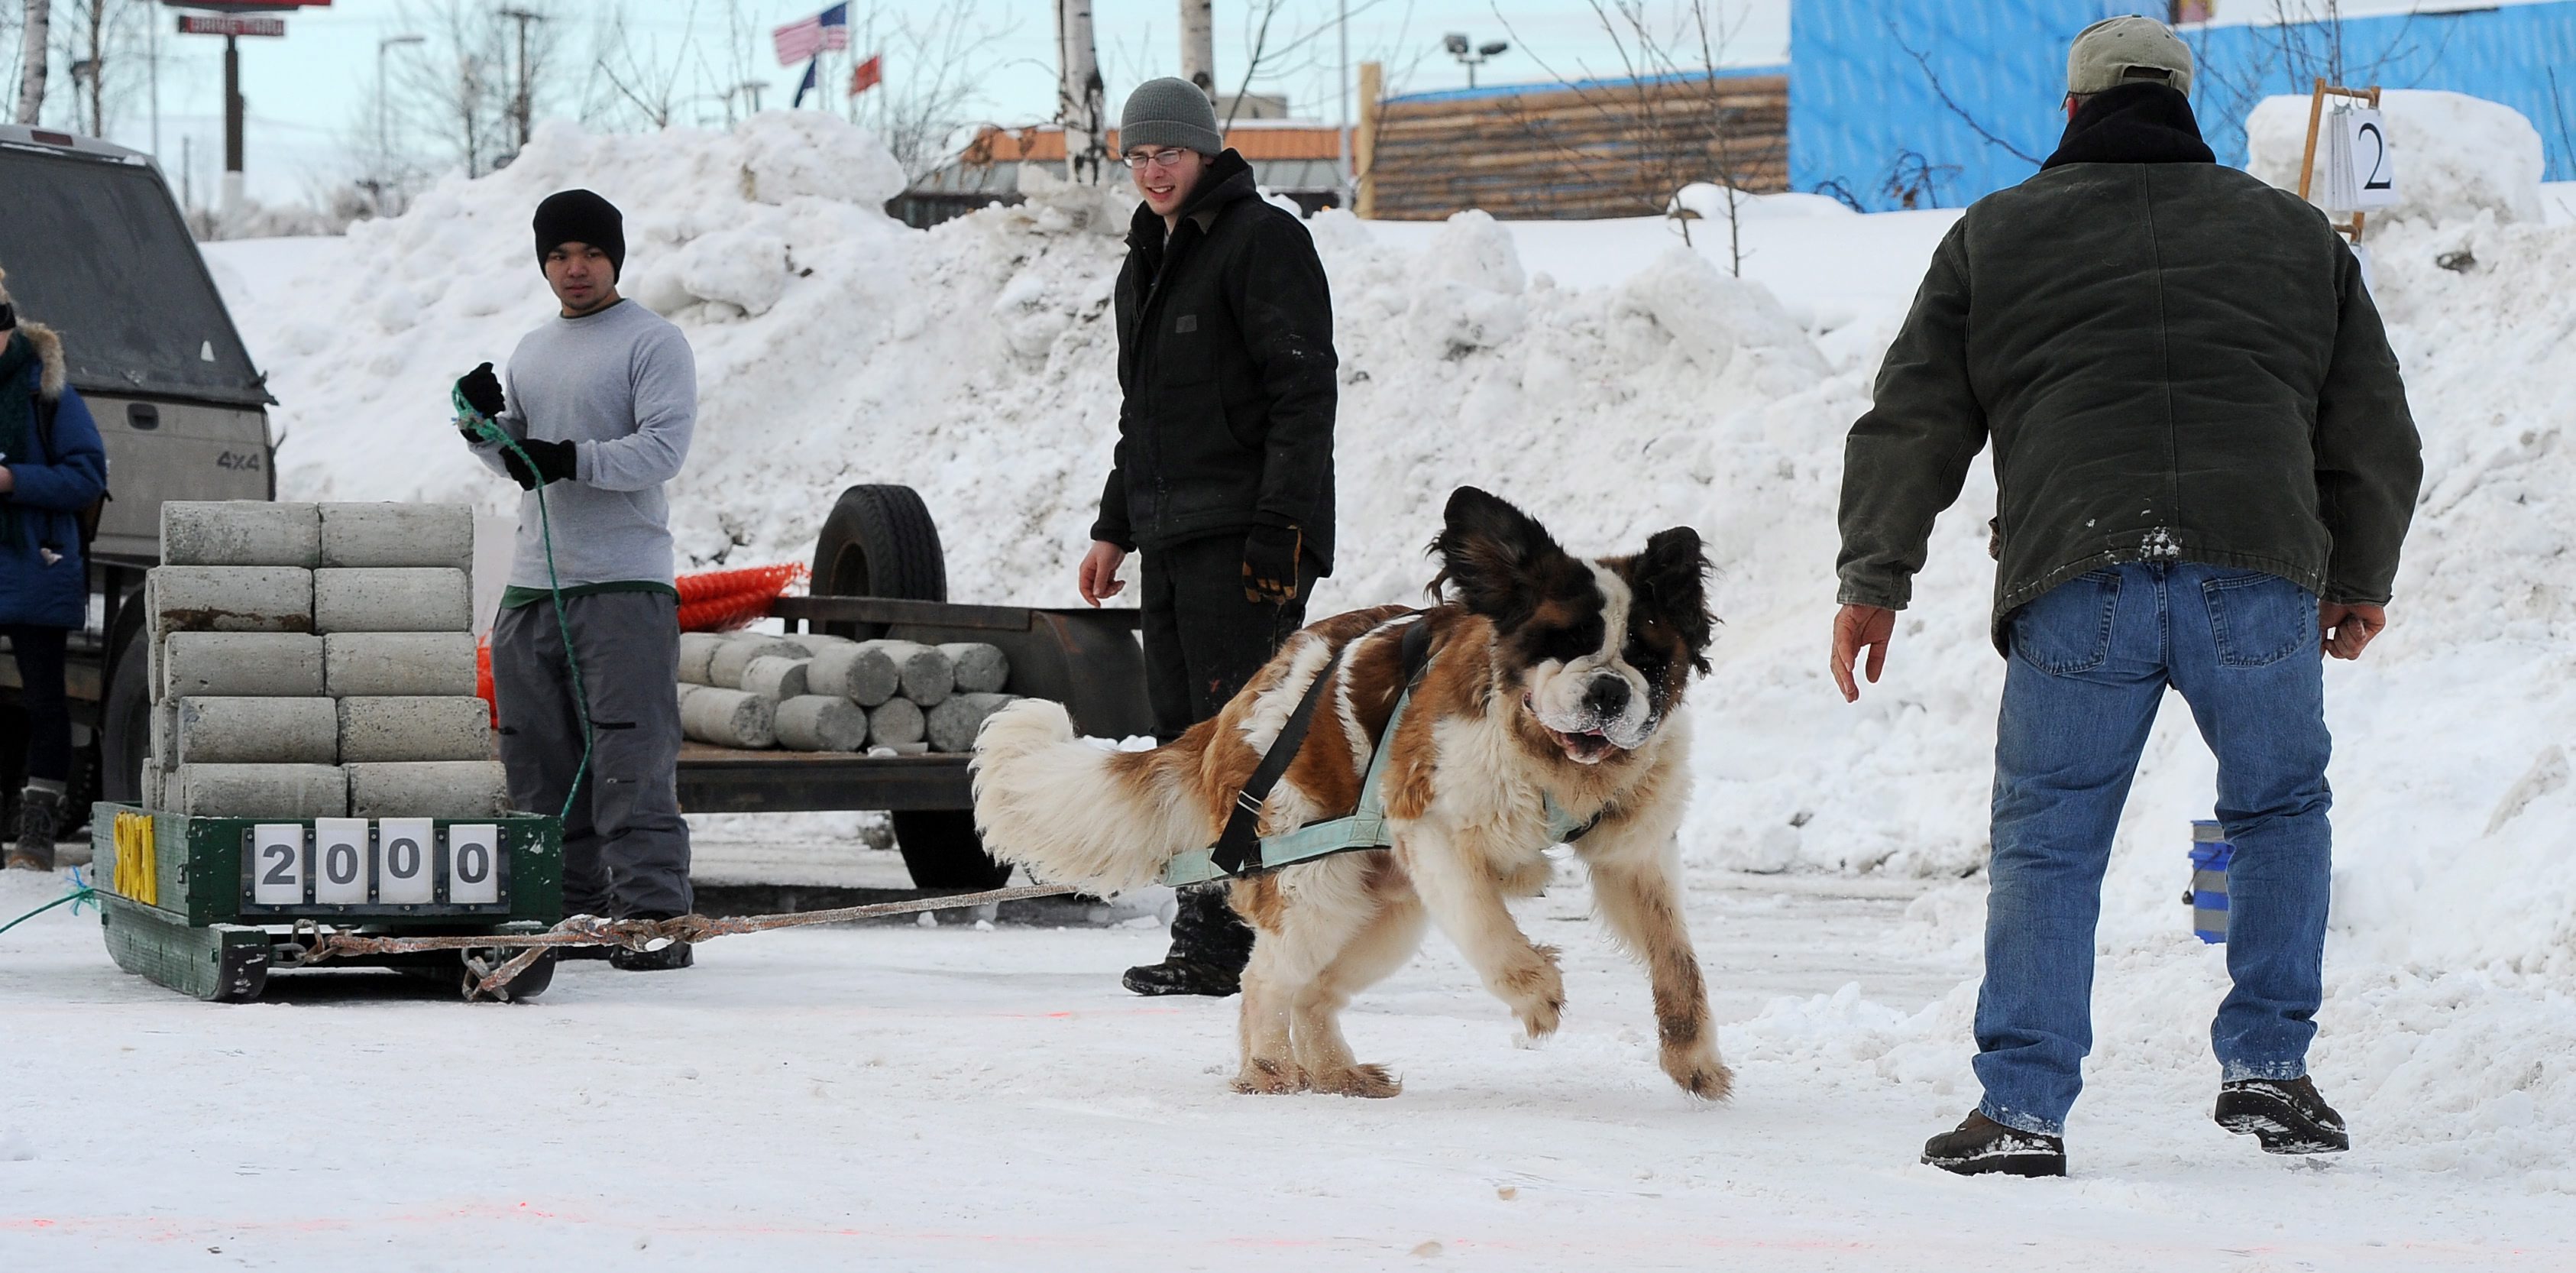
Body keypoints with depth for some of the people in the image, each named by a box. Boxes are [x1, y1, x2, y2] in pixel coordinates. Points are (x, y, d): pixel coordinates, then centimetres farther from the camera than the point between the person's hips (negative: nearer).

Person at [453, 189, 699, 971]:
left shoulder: (653, 342, -1)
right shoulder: (531, 352, 21)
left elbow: (664, 446, -13)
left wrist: (575, 460, -24)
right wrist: (485, 424, 3)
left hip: (624, 584, -7)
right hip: (533, 585, 7)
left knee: (633, 760, -11)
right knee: (540, 761, 7)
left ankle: (654, 915, -11)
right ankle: (573, 910, 14)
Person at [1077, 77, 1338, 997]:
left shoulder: (1263, 240, -8)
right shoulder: (1149, 261, 21)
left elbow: (1303, 387, -14)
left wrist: (1279, 525, -20)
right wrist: (1115, 527, 24)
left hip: (1247, 537, -9)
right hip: (1172, 539, 9)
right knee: (1185, 739, 8)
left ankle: (1225, 943, -12)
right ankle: (1207, 934, 12)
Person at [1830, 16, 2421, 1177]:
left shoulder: (1994, 234, 17)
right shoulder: (2296, 233, 22)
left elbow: (1912, 422, 12)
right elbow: (2375, 436, 24)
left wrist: (1874, 580, 17)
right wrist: (2358, 582, 35)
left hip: (2077, 580, -1)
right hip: (2259, 577, 1)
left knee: (2046, 840, 6)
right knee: (2281, 809, 21)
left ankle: (2022, 1110, -1)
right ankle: (2266, 1070, 16)